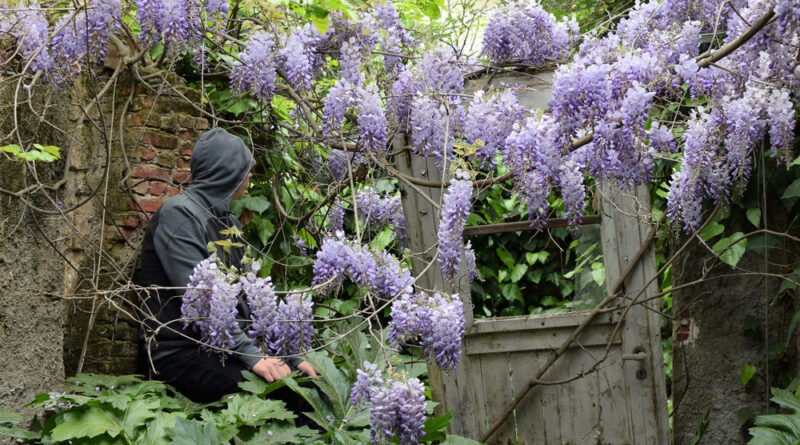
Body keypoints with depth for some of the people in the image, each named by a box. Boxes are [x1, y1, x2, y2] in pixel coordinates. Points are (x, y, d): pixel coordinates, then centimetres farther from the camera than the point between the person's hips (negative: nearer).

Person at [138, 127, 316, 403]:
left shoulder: (228, 222, 17)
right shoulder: (178, 214, -10)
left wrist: (289, 355, 2)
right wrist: (251, 356, -24)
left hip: (221, 347, 8)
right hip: (181, 354, -8)